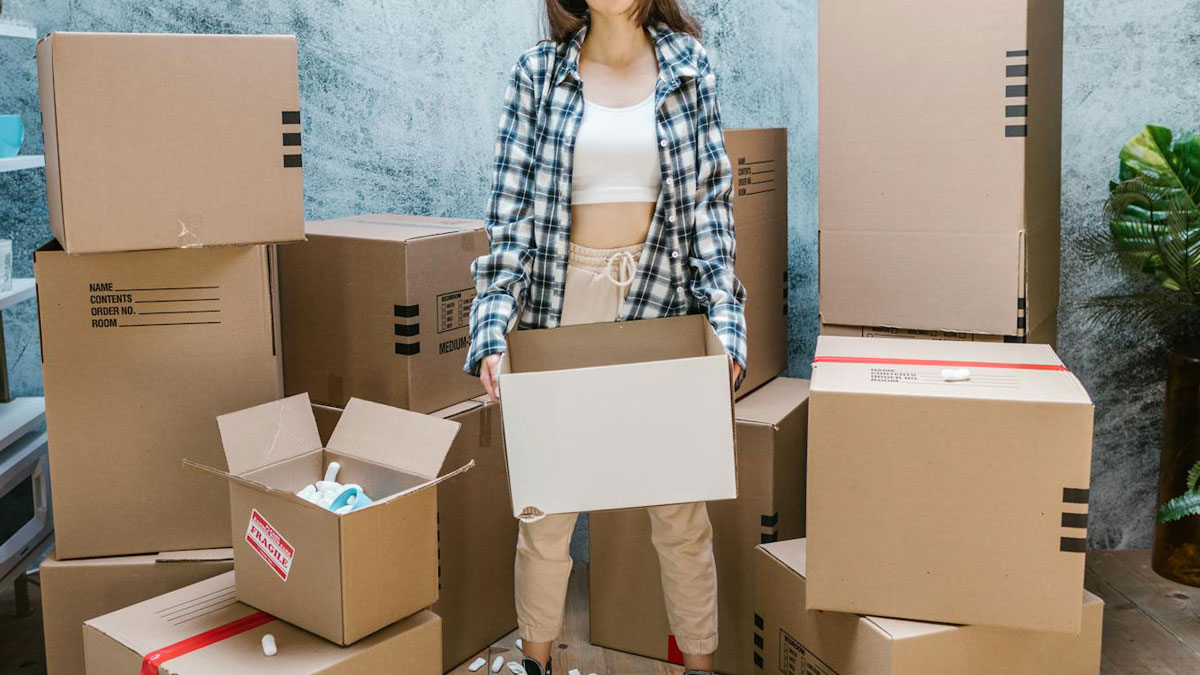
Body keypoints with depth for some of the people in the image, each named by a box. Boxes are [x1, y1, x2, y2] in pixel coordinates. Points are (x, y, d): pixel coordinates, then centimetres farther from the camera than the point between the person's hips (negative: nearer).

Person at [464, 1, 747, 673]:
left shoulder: (690, 66, 4)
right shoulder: (538, 72, 2)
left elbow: (712, 201, 2)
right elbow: (512, 207, -2)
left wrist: (725, 322, -8)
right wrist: (494, 326, -13)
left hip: (661, 304, 0)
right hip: (560, 308, 0)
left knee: (681, 507, 6)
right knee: (546, 505, 8)